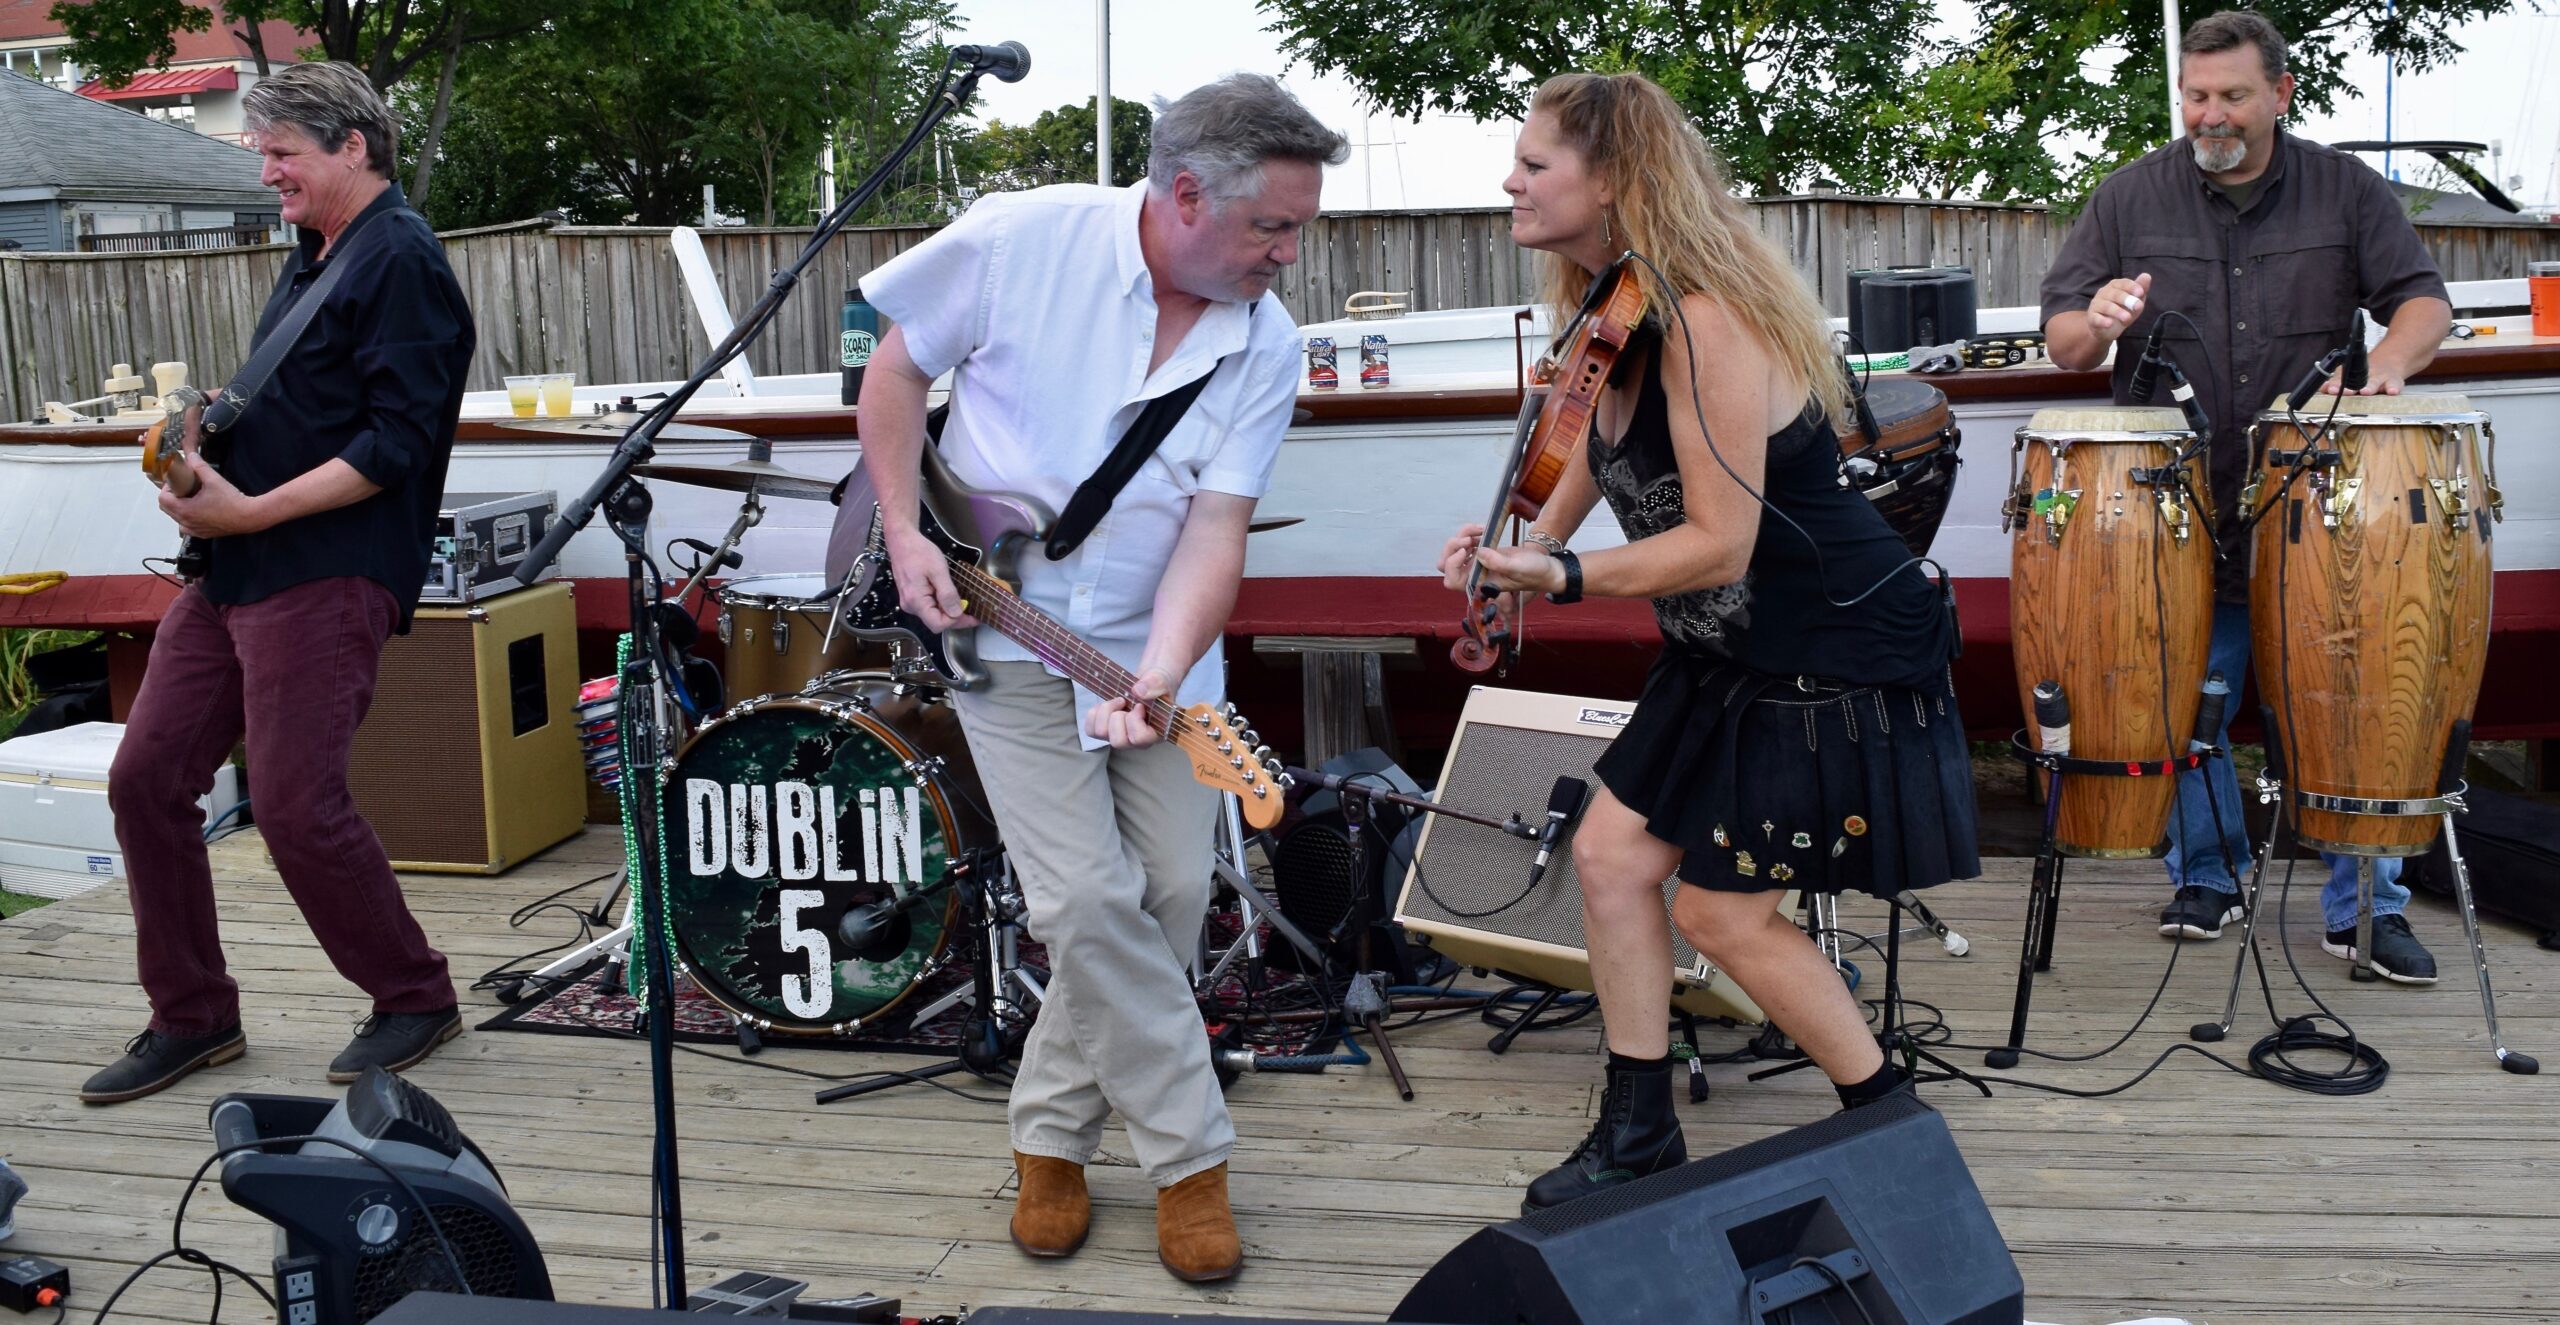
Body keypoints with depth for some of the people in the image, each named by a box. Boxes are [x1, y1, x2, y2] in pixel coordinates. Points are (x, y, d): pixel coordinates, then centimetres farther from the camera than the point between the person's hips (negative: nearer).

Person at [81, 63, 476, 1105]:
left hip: (329, 574, -10)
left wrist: (252, 512, -19)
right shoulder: (313, 258, 19)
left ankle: (415, 1000, 11)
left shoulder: (400, 260, -11)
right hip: (234, 569, 10)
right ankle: (192, 1018, 19)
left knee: (295, 805, -10)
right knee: (145, 778, 7)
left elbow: (397, 443, -18)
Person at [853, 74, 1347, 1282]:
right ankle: (1191, 1157, 5)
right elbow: (894, 365, -2)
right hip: (1000, 635, -3)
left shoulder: (1265, 344, -10)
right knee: (1090, 899, -11)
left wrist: (1158, 678, -31)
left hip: (1154, 640, 3)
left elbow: (1217, 525, -16)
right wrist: (904, 533, -11)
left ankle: (1052, 1131, 23)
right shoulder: (1019, 240, -16)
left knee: (1170, 892, 1)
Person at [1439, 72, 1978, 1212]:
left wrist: (1563, 578, -30)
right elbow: (1605, 446, 18)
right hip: (1727, 653, 9)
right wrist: (1528, 542, 2)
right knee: (1612, 852, 6)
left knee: (1723, 912, -1)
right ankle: (1639, 1136, 20)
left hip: (1833, 661, -9)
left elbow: (1719, 541, -27)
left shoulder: (1707, 319, -27)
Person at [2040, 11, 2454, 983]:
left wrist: (2388, 362, -18)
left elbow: (2424, 300, 4)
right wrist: (2094, 324, -23)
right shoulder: (2131, 198, 4)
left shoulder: (2346, 191, 5)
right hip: (2181, 511, 0)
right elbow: (2059, 337, 2)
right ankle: (2205, 880, 26)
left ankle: (2364, 908, 12)